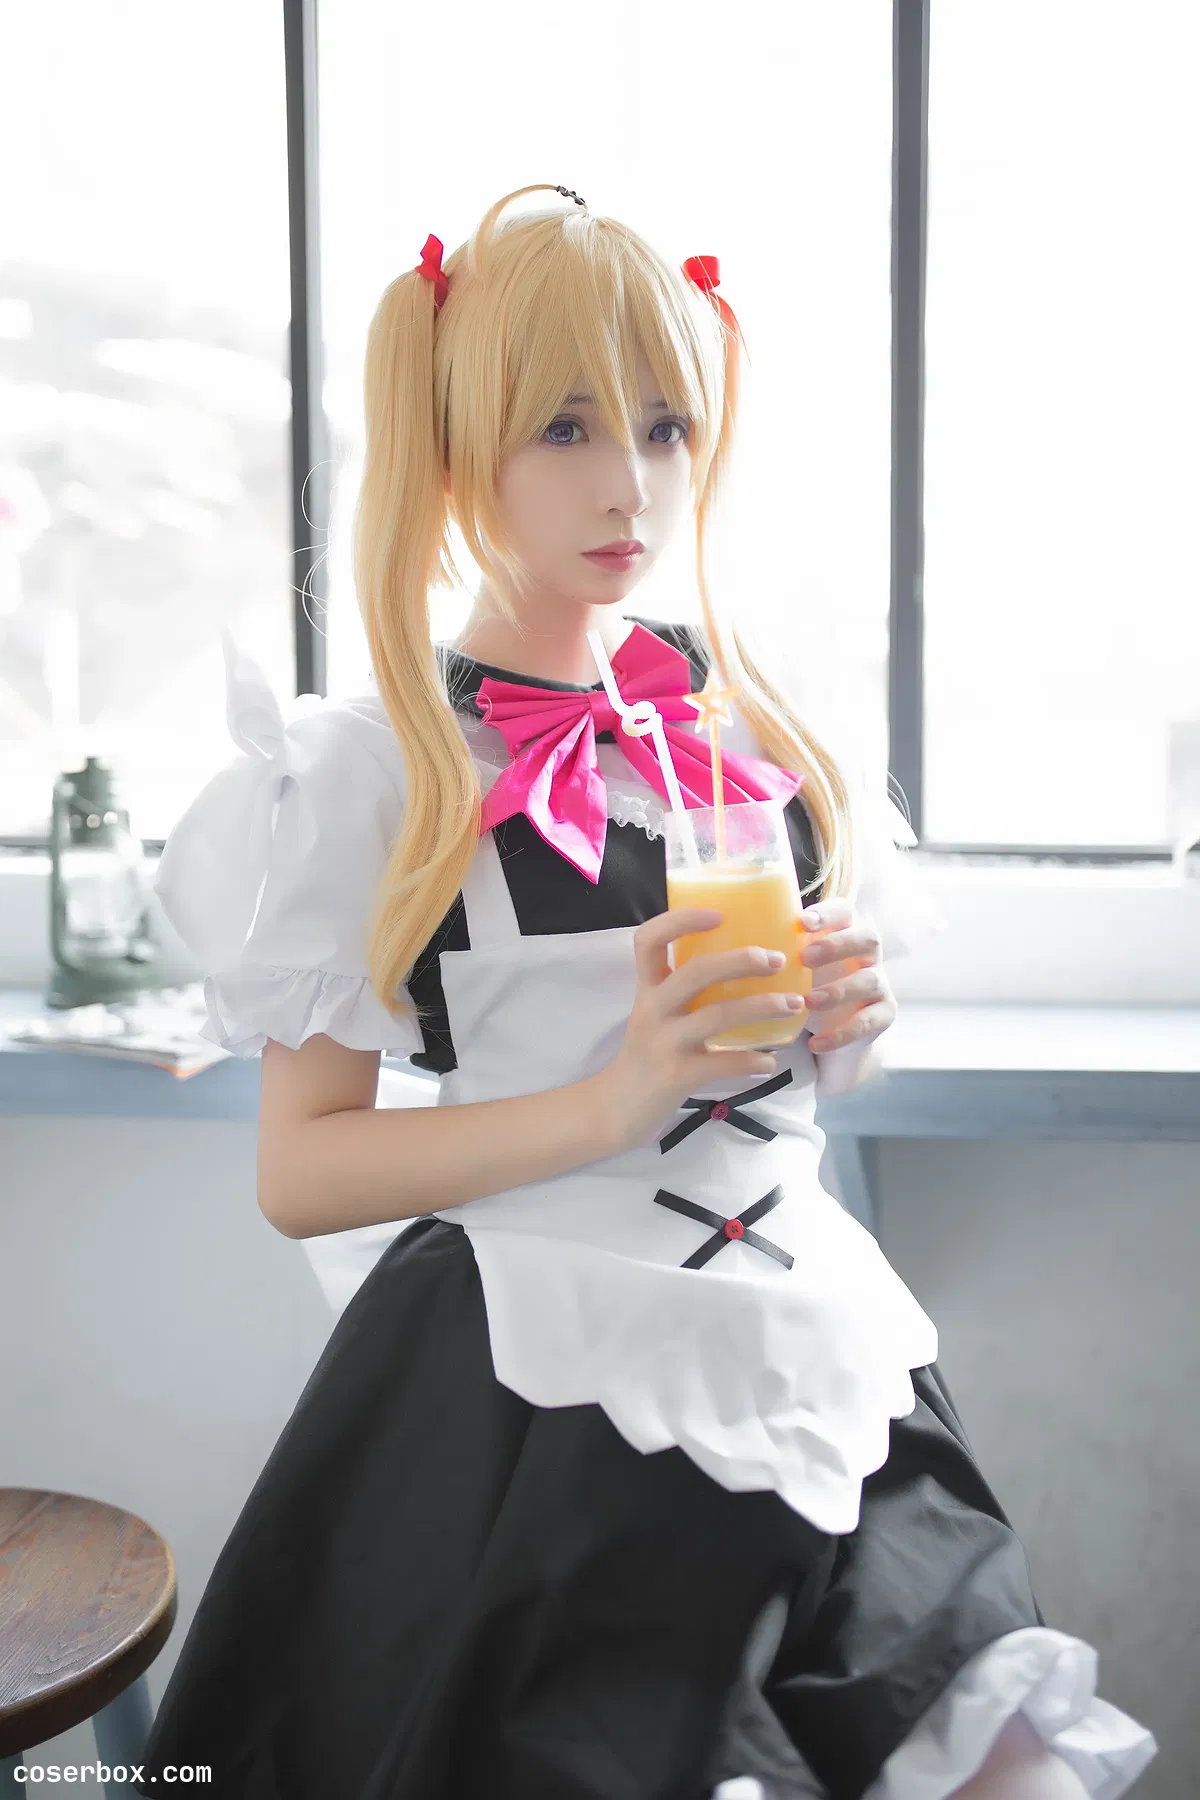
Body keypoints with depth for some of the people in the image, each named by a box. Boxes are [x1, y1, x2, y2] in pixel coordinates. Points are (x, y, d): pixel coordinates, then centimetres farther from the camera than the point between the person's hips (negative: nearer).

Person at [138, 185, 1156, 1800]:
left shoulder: (742, 723, 6)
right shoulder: (380, 769, -8)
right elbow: (299, 1170, -10)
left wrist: (846, 1016, -5)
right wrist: (613, 1099, -20)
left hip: (821, 1356, 5)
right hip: (551, 1398, -4)